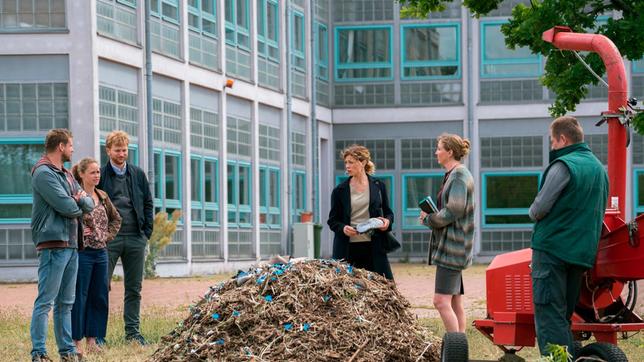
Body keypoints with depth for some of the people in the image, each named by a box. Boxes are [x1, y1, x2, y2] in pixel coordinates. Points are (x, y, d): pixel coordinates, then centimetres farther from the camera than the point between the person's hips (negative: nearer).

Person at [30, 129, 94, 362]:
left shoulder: (66, 175, 20)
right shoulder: (43, 173, -10)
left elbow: (89, 204, 15)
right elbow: (66, 207, -18)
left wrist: (82, 199, -8)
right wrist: (80, 207, 4)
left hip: (71, 244, 10)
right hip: (53, 244, -9)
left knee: (66, 303, 12)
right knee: (45, 301, -9)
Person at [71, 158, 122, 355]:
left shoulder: (102, 196, 11)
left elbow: (116, 219, 24)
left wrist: (108, 235, 11)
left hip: (101, 252, 7)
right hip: (82, 252, -7)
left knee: (99, 297, 9)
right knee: (79, 297, -2)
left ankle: (92, 340, 16)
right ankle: (76, 341, 4)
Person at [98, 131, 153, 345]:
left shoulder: (138, 175, 12)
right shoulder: (101, 175, 1)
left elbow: (148, 203, 14)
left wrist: (147, 231, 5)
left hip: (135, 238, 4)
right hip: (109, 238, -4)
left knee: (134, 288, 7)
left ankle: (133, 332, 13)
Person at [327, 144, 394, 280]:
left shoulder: (378, 186, 8)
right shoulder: (340, 190, 6)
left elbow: (388, 212, 16)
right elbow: (332, 220, 9)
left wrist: (387, 221, -6)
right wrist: (342, 228, -12)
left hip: (373, 248, 1)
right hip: (347, 249, -1)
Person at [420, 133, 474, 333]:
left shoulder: (459, 176, -14)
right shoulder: (453, 175, 18)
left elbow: (453, 211, -20)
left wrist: (428, 219, -7)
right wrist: (431, 215, 7)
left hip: (452, 245, -11)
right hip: (448, 245, 11)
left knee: (441, 301, -15)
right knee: (455, 303, 11)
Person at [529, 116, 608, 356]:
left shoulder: (564, 165, -12)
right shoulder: (599, 168, 15)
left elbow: (540, 208, -14)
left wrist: (534, 213, 7)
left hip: (552, 249, -8)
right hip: (583, 253, 8)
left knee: (548, 318, -8)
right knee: (563, 318, 14)